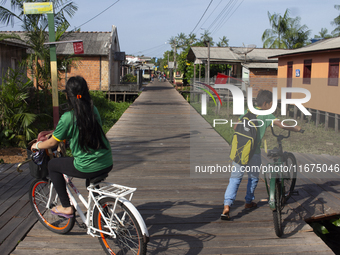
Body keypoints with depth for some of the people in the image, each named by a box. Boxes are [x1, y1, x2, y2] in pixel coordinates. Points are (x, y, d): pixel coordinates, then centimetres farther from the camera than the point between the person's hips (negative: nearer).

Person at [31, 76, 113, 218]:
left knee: (52, 165, 17)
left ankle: (66, 207, 20)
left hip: (87, 168, -6)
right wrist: (51, 132, 33)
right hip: (107, 165, 6)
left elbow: (53, 143, -1)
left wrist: (37, 145, 21)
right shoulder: (94, 110, 6)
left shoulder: (68, 117, -12)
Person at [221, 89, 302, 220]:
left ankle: (227, 205, -13)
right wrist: (296, 128, 12)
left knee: (235, 178, 2)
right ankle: (249, 202, 34)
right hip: (253, 151, -3)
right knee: (253, 177, 19)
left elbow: (235, 127, 15)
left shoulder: (246, 111, 12)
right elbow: (282, 125, -5)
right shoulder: (266, 115, 0)